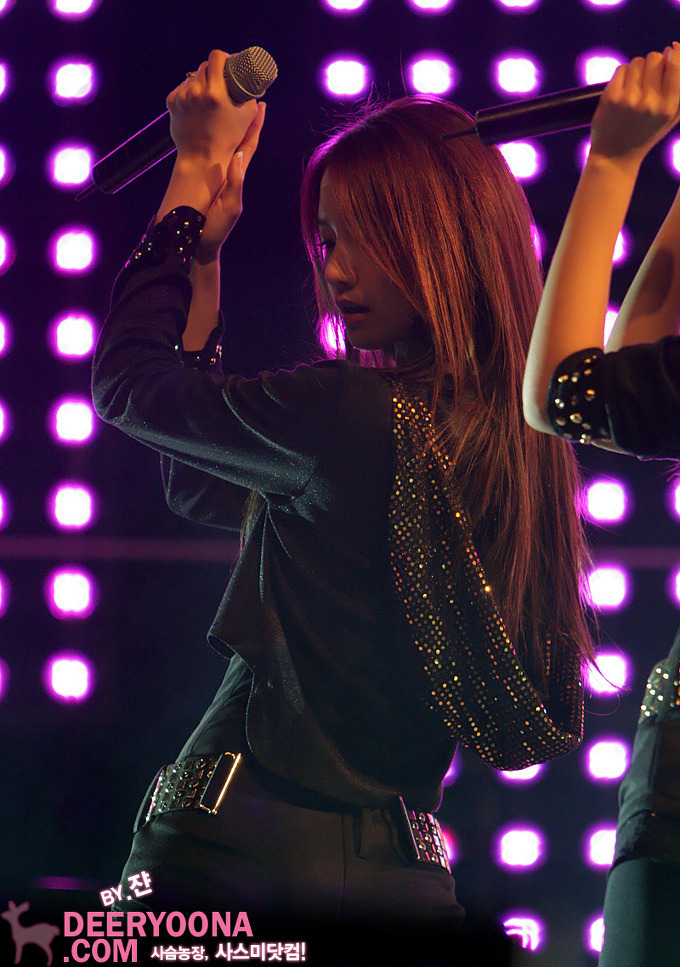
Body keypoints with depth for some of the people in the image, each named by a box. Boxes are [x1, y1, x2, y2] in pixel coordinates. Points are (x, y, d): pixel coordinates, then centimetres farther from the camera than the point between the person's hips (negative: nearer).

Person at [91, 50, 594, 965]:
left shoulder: (355, 412, -18)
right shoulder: (523, 439, 8)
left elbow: (127, 383, -2)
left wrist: (194, 176, 8)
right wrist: (206, 250, 18)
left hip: (244, 859, -7)